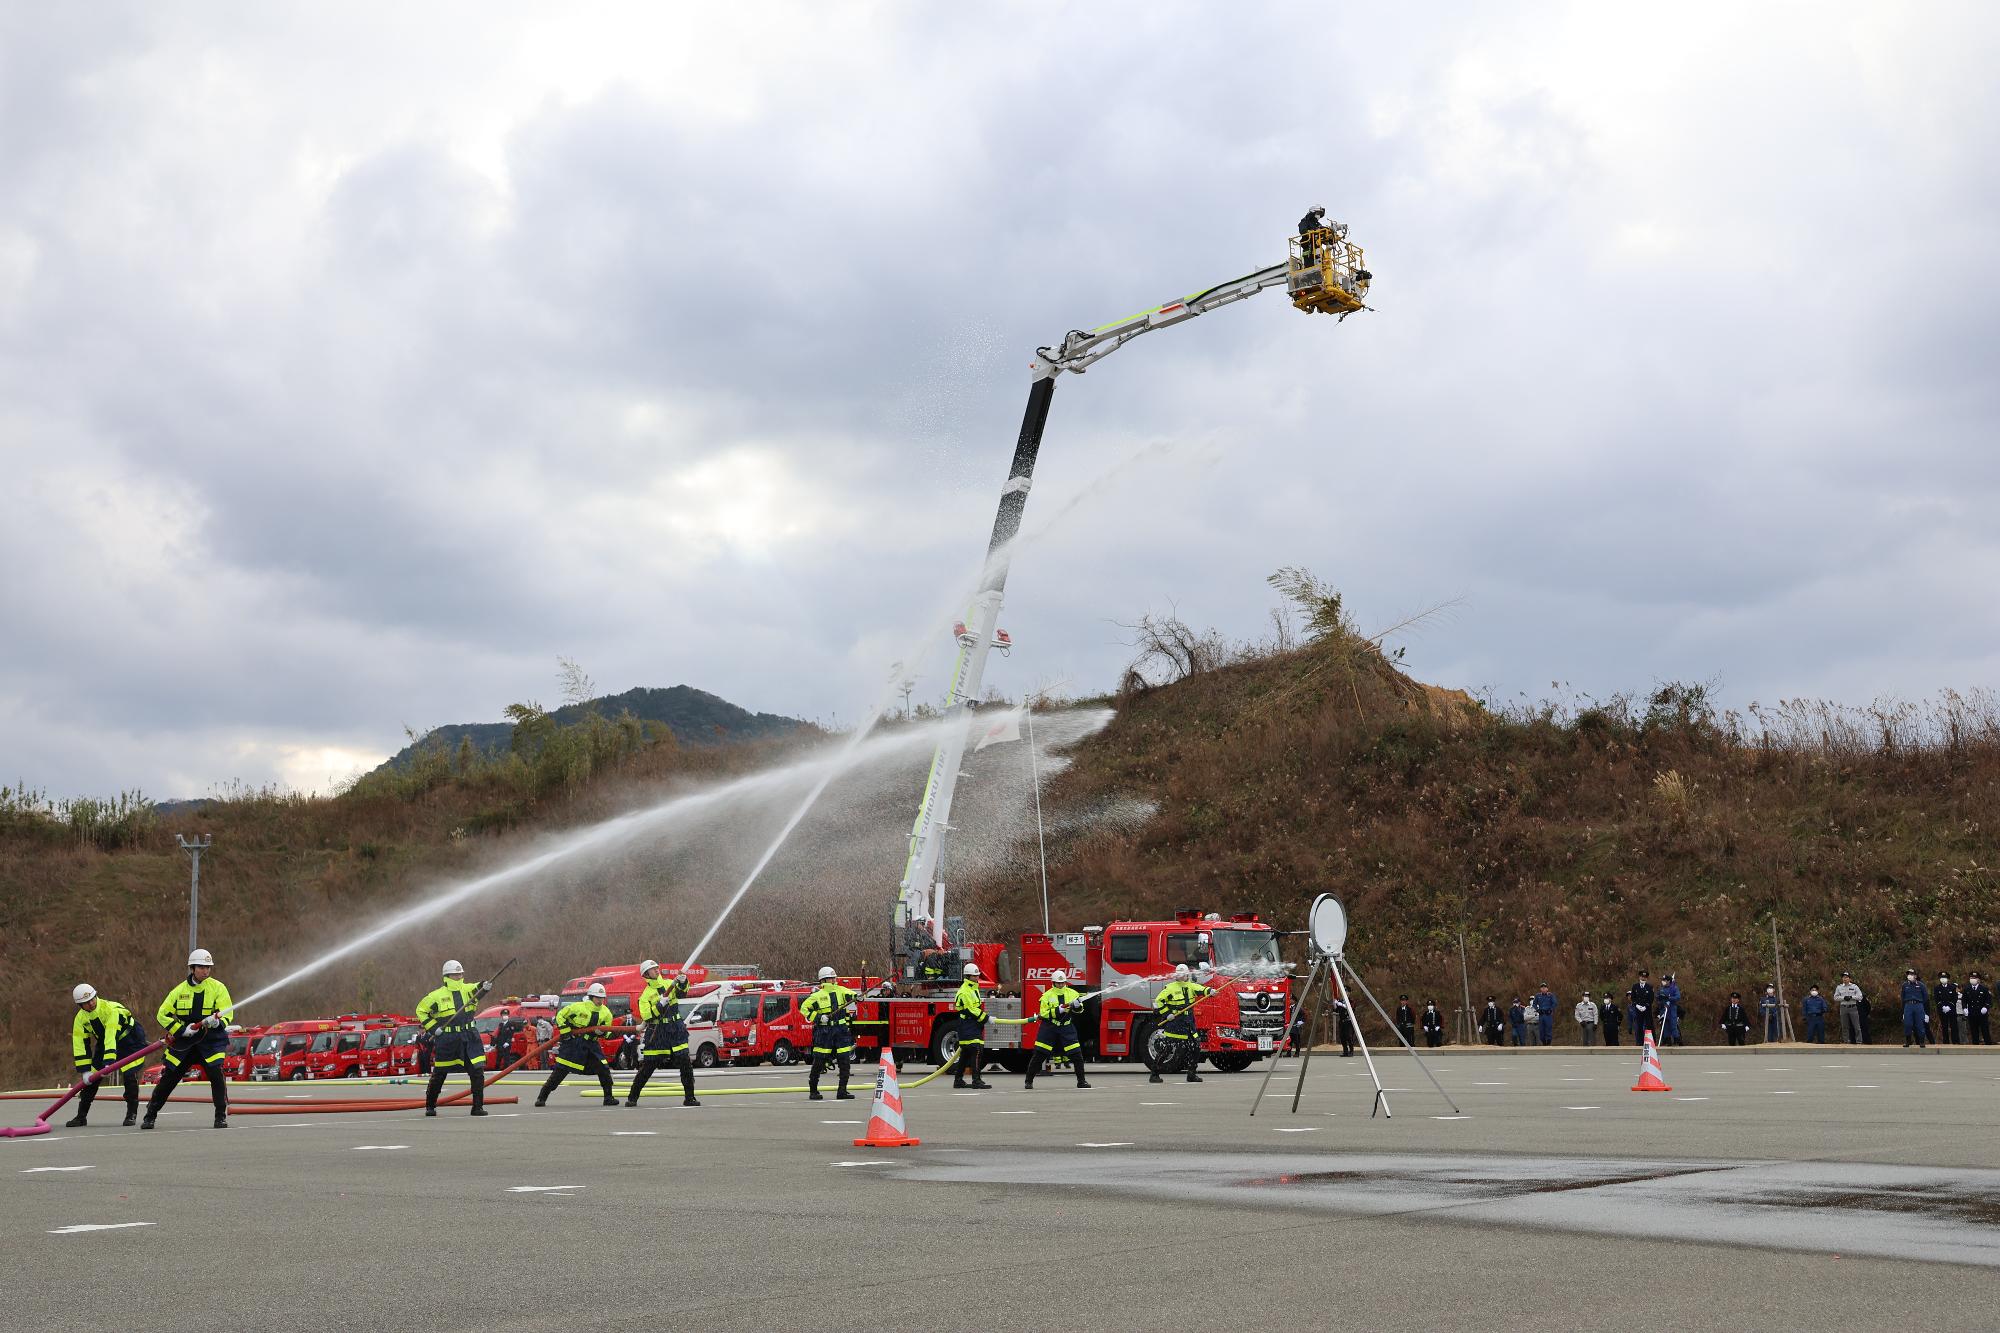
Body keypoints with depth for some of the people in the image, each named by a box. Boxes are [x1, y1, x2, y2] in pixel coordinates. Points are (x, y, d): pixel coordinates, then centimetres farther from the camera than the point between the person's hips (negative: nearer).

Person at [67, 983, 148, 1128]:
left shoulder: (111, 1009, -33)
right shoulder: (80, 1019, -13)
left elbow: (112, 1038, -39)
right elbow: (80, 1045, -13)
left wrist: (109, 1062, -45)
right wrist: (85, 1071, -19)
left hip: (131, 1040, -6)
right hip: (104, 1043, 6)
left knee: (129, 1075, -19)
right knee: (92, 1077, -1)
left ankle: (132, 1114, -7)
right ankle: (81, 1115, 9)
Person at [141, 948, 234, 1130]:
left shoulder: (218, 988, -2)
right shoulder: (180, 990, 2)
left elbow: (226, 1015, -6)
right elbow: (163, 1015, 2)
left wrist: (216, 1022, -29)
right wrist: (181, 1030, -11)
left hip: (211, 1040, -2)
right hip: (183, 1043, 2)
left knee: (216, 1074, -18)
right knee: (168, 1077, 3)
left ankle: (221, 1116, -6)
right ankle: (150, 1115, 16)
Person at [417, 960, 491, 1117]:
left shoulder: (467, 989, 6)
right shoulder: (437, 995, -2)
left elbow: (477, 990, -13)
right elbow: (421, 1010, 5)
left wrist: (484, 986, -36)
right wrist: (432, 1028, -2)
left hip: (470, 1037, 2)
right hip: (446, 1039, -2)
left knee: (478, 1071, -6)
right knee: (439, 1074, 7)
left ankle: (478, 1106, 2)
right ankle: (430, 1106, 24)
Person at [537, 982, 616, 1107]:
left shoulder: (605, 1012, 2)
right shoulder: (578, 1007, -12)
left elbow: (607, 1027, 16)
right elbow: (560, 1015, -5)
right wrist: (565, 1030, -13)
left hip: (591, 1043, 4)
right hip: (573, 1043, -4)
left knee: (603, 1069, -7)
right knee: (560, 1070, -6)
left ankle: (608, 1097, 5)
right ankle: (542, 1097, 2)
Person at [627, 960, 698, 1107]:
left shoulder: (669, 983, 9)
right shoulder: (646, 994, -2)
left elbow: (681, 993, -8)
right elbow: (646, 1017, -12)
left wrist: (682, 982, -27)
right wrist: (660, 1005, -22)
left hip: (676, 1030, 3)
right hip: (657, 1032, -3)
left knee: (685, 1063, -3)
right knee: (648, 1066, 0)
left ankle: (689, 1098, 4)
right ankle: (632, 1097, 13)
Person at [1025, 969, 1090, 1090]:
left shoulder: (1072, 993, 3)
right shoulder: (1047, 995, -5)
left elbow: (1079, 1010, 1)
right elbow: (1043, 1013, -11)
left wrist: (1077, 1005, -23)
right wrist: (1057, 1010, -23)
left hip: (1067, 1028, 2)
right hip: (1049, 1028, -2)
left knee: (1076, 1055, -2)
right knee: (1039, 1055, 0)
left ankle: (1081, 1081, 9)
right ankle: (1029, 1081, 8)